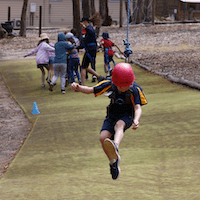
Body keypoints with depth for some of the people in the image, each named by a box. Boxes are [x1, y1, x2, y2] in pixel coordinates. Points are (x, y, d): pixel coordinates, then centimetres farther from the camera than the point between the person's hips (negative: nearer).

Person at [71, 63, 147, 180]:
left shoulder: (135, 90, -18)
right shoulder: (109, 85, -13)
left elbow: (138, 108, -23)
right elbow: (90, 90, -8)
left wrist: (136, 120, -45)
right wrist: (78, 87, -28)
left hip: (127, 117, -3)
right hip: (112, 115, 3)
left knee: (119, 125, -39)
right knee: (103, 138, -21)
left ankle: (115, 147, -70)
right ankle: (114, 161, 3)